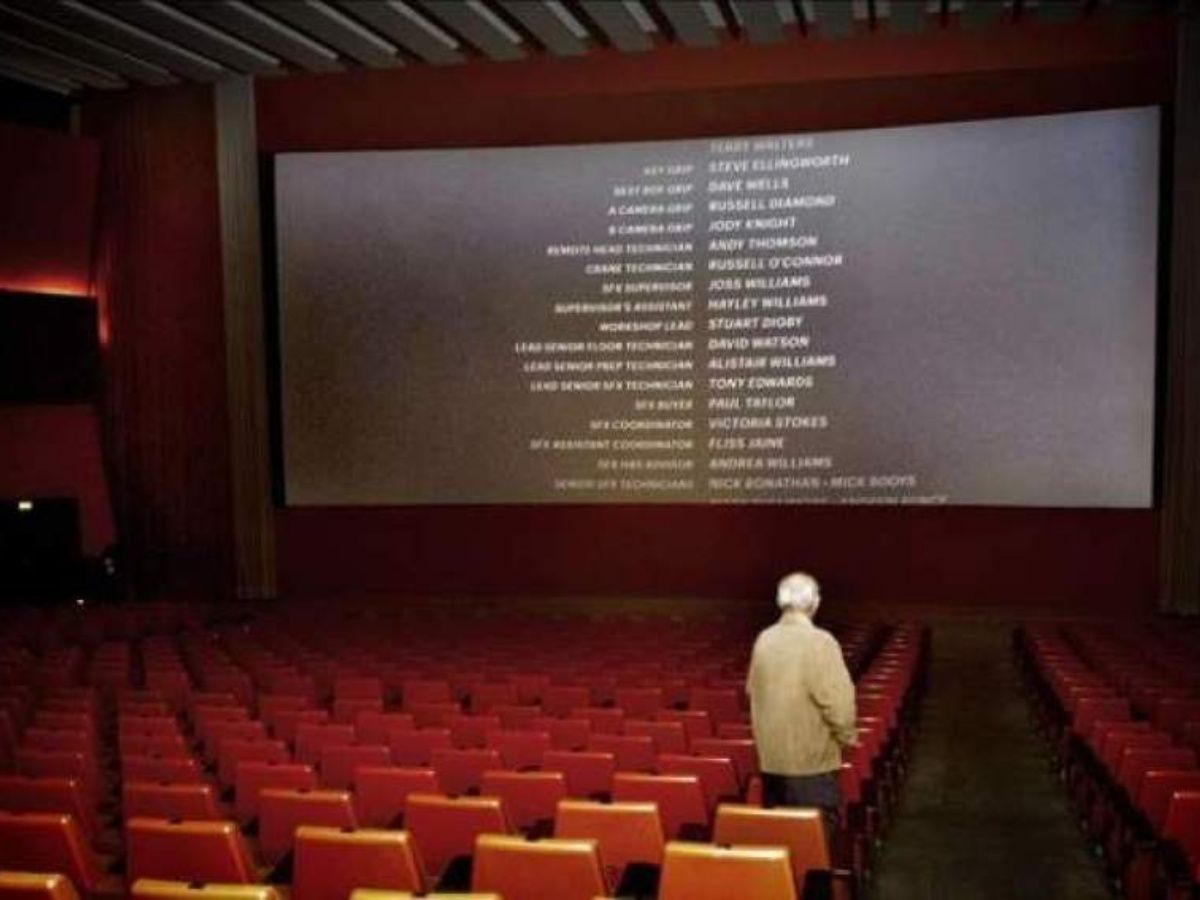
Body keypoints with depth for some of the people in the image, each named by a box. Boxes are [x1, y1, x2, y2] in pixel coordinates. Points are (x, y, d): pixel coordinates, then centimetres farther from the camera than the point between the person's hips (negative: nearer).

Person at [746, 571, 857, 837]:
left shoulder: (764, 639, 2)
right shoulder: (821, 641, -17)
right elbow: (837, 699, -19)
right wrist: (846, 737, -2)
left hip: (771, 755, 6)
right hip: (812, 756, -6)